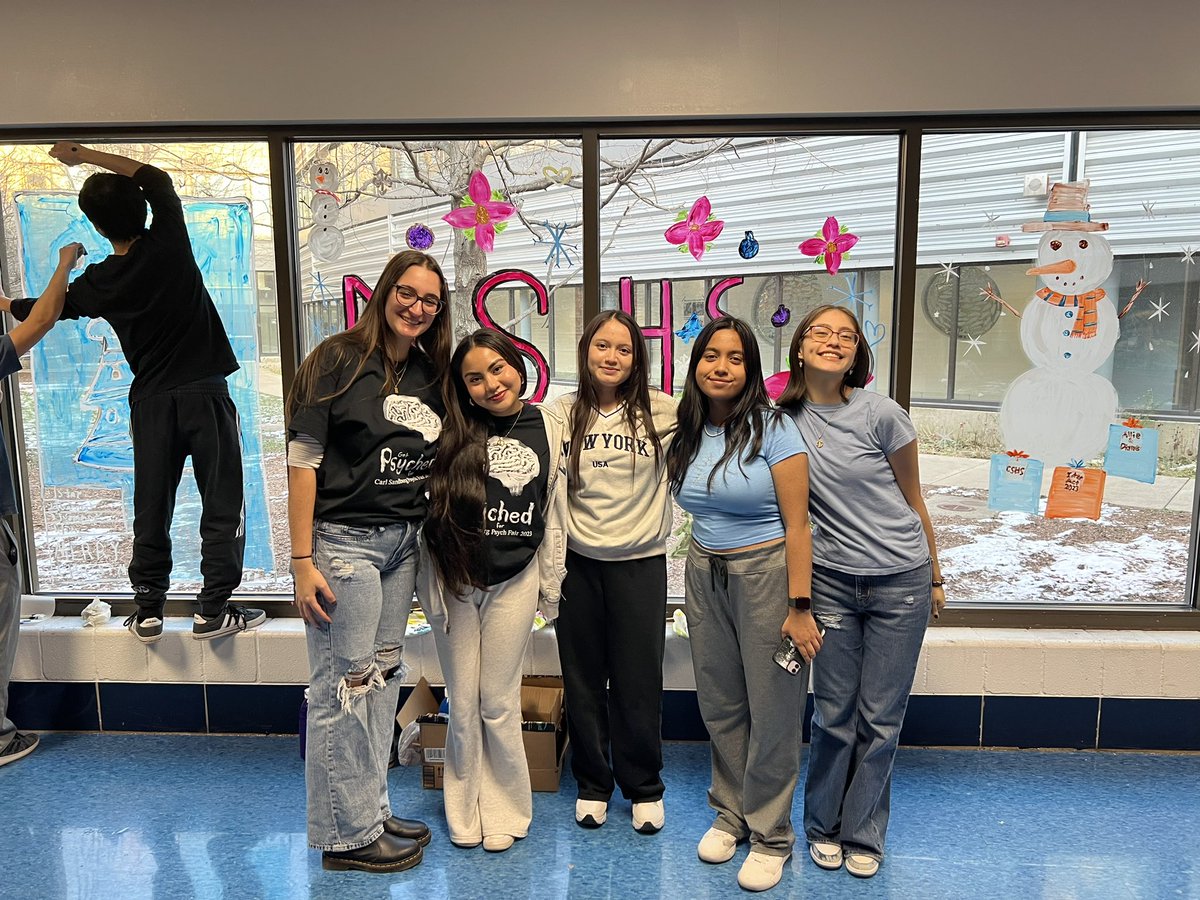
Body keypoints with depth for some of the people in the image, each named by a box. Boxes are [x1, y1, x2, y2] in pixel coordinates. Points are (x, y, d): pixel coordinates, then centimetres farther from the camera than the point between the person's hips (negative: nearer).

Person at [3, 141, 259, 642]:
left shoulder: (97, 282, 2)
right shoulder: (170, 242, -5)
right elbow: (155, 178, 12)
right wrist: (85, 155, 16)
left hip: (151, 402, 3)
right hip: (205, 393, -2)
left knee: (151, 506, 11)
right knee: (222, 502, 1)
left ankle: (148, 611, 17)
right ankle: (214, 610, 1)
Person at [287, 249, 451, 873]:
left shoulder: (431, 375, 8)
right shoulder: (340, 360, -9)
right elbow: (302, 463, -11)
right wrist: (303, 563, -14)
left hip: (403, 542, 6)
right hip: (343, 540, -6)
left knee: (382, 679, 14)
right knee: (344, 687, 1)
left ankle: (371, 811, 29)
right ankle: (347, 835, 17)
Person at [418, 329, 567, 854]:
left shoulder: (547, 430, 1)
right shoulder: (454, 433, -4)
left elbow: (555, 512, 5)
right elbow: (429, 503, -2)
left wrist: (551, 587, 7)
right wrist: (430, 580, -2)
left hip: (514, 582, 0)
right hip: (454, 579, 0)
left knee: (498, 704, 6)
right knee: (463, 706, 10)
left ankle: (505, 809, 27)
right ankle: (465, 811, 30)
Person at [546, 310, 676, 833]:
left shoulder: (663, 412, -4)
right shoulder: (563, 414, 0)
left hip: (640, 563, -1)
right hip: (578, 561, 2)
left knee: (638, 681, 7)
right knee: (582, 680, 12)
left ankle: (644, 788, 28)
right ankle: (591, 784, 31)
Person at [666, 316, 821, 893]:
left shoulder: (772, 428, -11)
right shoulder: (687, 435, 5)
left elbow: (796, 524, -13)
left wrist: (798, 607, -16)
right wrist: (698, 577, 8)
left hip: (767, 574, -5)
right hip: (704, 576, 5)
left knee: (771, 710, 4)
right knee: (719, 705, 13)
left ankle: (769, 835, 22)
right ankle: (731, 813, 33)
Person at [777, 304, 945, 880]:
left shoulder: (881, 413, -10)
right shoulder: (784, 418, -3)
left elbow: (912, 498, 1)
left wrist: (934, 577, 8)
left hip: (900, 581, -1)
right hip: (831, 580, 1)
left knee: (880, 718, 7)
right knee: (834, 714, 8)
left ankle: (863, 834, 27)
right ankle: (823, 826, 30)